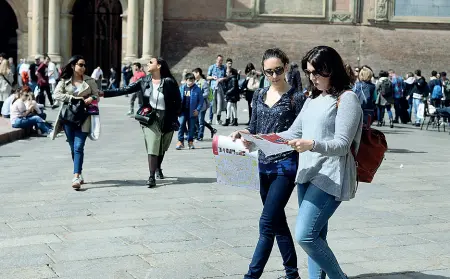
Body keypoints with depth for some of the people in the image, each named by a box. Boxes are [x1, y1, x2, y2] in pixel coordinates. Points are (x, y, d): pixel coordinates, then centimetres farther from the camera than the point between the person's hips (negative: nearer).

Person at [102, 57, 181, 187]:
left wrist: (174, 117, -4)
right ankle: (151, 177, -14)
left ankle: (158, 168, 42)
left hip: (166, 118, 0)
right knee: (152, 146, -11)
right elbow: (125, 90, -2)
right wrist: (104, 93, -9)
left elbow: (178, 101, 0)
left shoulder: (169, 82, -8)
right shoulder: (144, 81, 1)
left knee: (162, 147, 16)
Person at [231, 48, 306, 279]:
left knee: (267, 224, -9)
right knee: (278, 223, 14)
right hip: (264, 165, 7)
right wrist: (241, 133, -5)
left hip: (285, 166, -6)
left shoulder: (296, 97, -7)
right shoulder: (259, 95, 9)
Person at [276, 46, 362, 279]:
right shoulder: (313, 99, 16)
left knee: (305, 235, -15)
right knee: (316, 238, 11)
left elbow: (342, 145, -14)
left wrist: (311, 144, -30)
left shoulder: (346, 98, -7)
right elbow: (293, 133, 18)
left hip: (330, 177, -8)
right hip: (307, 174, 8)